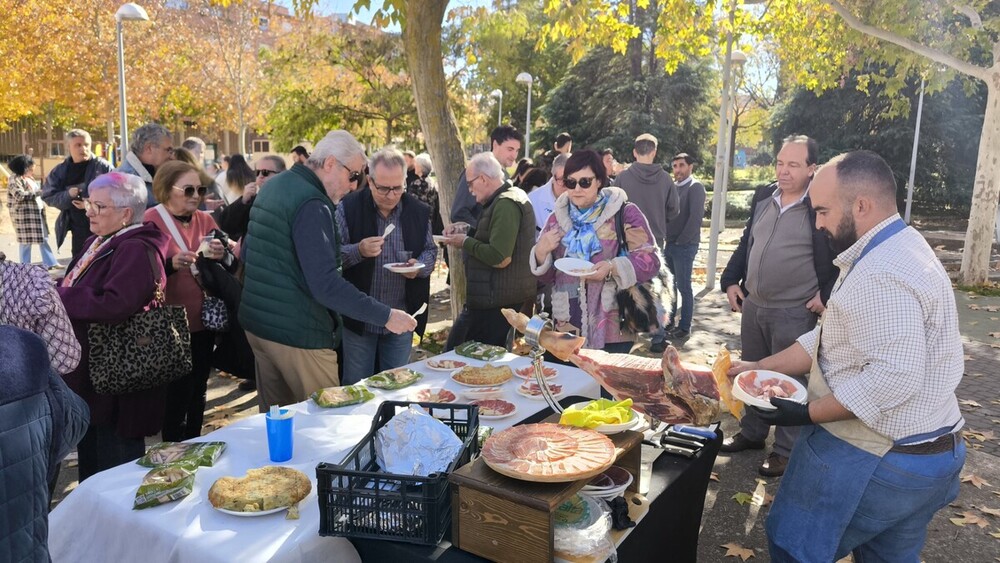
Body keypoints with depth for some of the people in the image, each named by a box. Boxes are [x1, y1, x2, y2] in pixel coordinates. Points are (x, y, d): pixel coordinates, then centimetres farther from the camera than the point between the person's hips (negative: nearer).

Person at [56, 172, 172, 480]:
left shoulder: (137, 250, -20)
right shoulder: (98, 243, 13)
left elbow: (114, 305, -32)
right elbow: (75, 290, 18)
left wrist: (57, 298, -21)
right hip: (87, 373, 10)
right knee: (90, 461, 25)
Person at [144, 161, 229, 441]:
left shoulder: (205, 220, 7)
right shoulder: (152, 220, -7)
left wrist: (221, 256, -14)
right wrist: (172, 263, -29)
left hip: (204, 320, 5)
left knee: (198, 392, 15)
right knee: (176, 397, -2)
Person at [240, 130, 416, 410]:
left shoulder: (272, 187, 10)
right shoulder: (311, 205, -20)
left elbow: (246, 254, 20)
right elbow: (326, 285, -28)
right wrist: (386, 316, -25)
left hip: (257, 324, 10)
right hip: (296, 334, -9)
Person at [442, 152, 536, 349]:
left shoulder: (505, 204, -18)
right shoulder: (514, 195, 15)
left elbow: (500, 258, -26)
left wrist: (465, 242, -12)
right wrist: (467, 230, 13)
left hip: (494, 302, -11)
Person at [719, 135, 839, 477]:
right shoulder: (763, 198, 7)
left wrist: (828, 295, -15)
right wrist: (731, 280, 8)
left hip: (794, 313, -6)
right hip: (752, 305, 7)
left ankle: (786, 450, 20)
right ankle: (752, 433, 36)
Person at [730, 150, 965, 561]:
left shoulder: (881, 275, -25)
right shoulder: (894, 250, 10)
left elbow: (895, 377, -31)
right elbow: (830, 339, 11)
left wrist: (808, 414, -23)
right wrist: (758, 368, 7)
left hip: (878, 461, -10)